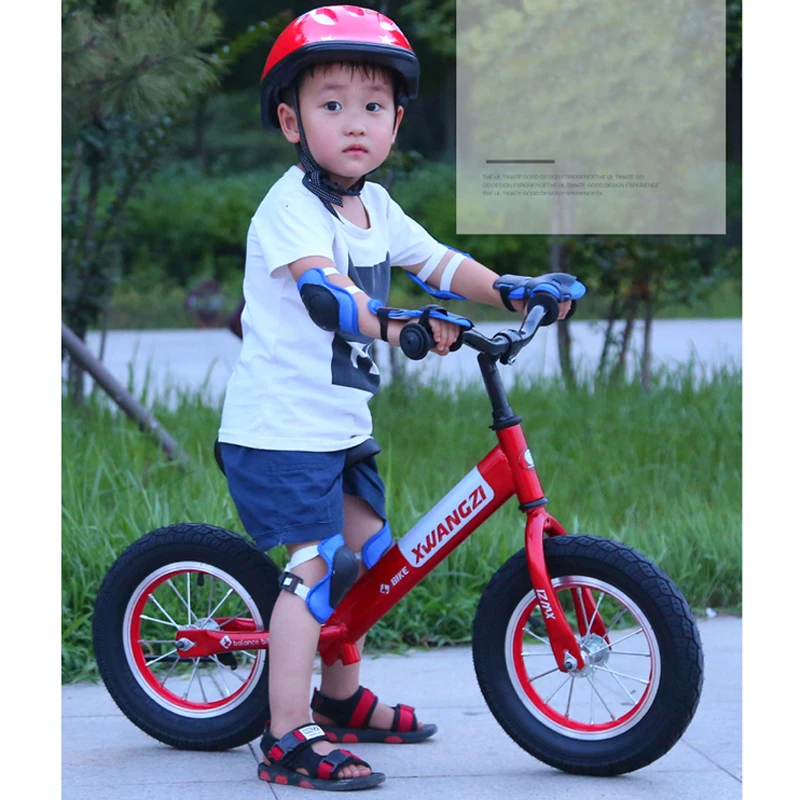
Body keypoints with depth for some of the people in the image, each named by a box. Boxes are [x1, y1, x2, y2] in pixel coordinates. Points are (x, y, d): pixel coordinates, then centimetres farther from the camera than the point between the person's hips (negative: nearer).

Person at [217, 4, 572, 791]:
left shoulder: (375, 208, 10)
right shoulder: (292, 206, -18)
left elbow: (439, 261, 19)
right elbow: (324, 293, -33)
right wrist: (405, 327, -48)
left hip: (341, 425, 9)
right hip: (281, 426, -9)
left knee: (369, 556, 16)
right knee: (315, 568, -13)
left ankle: (341, 699, 34)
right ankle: (288, 739, -8)